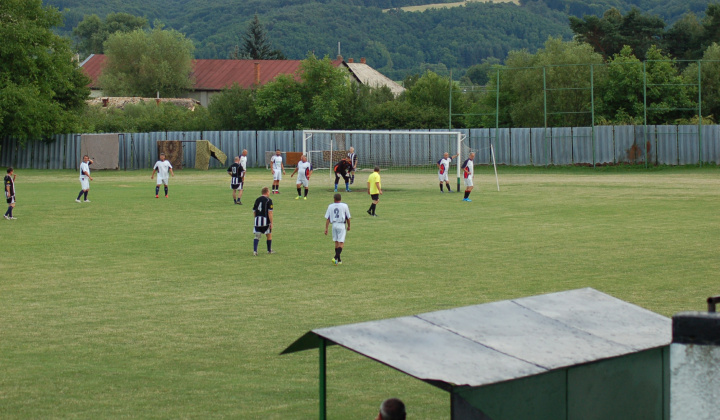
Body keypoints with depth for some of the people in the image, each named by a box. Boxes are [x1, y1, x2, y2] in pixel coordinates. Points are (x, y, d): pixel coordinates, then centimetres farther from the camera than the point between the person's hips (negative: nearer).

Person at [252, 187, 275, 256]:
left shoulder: (257, 200, 10)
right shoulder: (268, 200, -6)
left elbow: (254, 211, 13)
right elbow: (270, 212, -12)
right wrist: (271, 223, -10)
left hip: (257, 220, 4)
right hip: (265, 221, -4)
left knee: (257, 236, 4)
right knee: (269, 235, 14)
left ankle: (255, 250, -10)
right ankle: (269, 250, 25)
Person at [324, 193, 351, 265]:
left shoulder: (330, 206, 3)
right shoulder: (344, 206, -3)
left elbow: (327, 218, 0)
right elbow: (348, 218, 2)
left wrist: (326, 228, 3)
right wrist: (349, 226, 17)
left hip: (334, 225, 3)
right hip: (341, 225, -3)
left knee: (336, 243, 14)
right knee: (341, 243, -2)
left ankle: (339, 260, 20)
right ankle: (336, 257, -21)